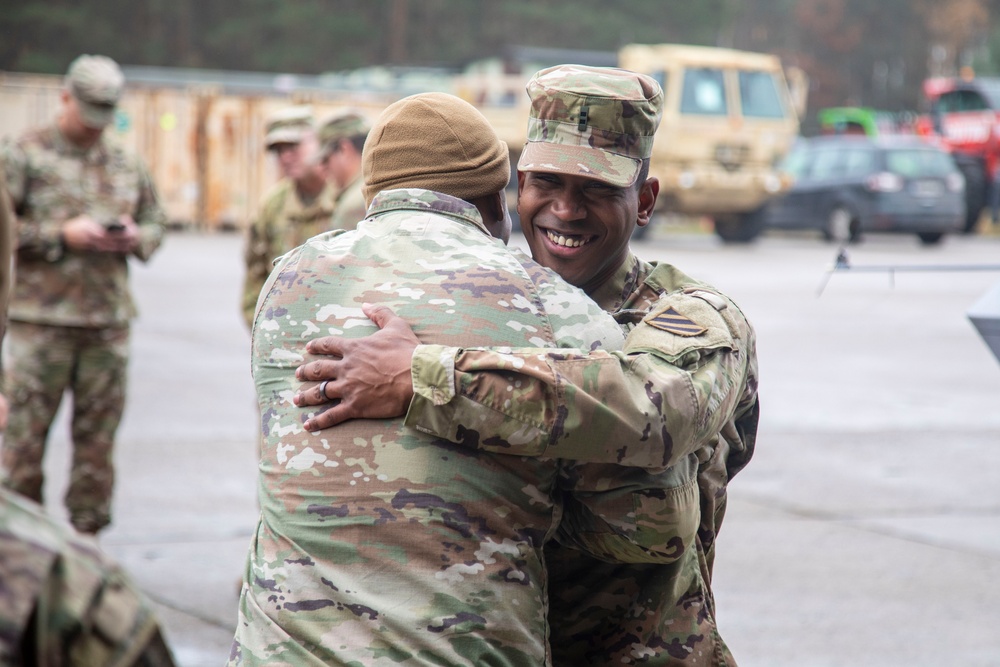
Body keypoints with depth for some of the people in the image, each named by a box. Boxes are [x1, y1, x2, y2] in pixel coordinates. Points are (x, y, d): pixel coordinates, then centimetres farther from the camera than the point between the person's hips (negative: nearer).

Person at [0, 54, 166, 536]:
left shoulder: (126, 165, 15)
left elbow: (156, 223, 22)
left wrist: (136, 238, -1)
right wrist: (62, 235, -14)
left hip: (109, 320, 4)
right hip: (40, 319, -4)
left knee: (98, 441, 7)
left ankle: (87, 539, 16)